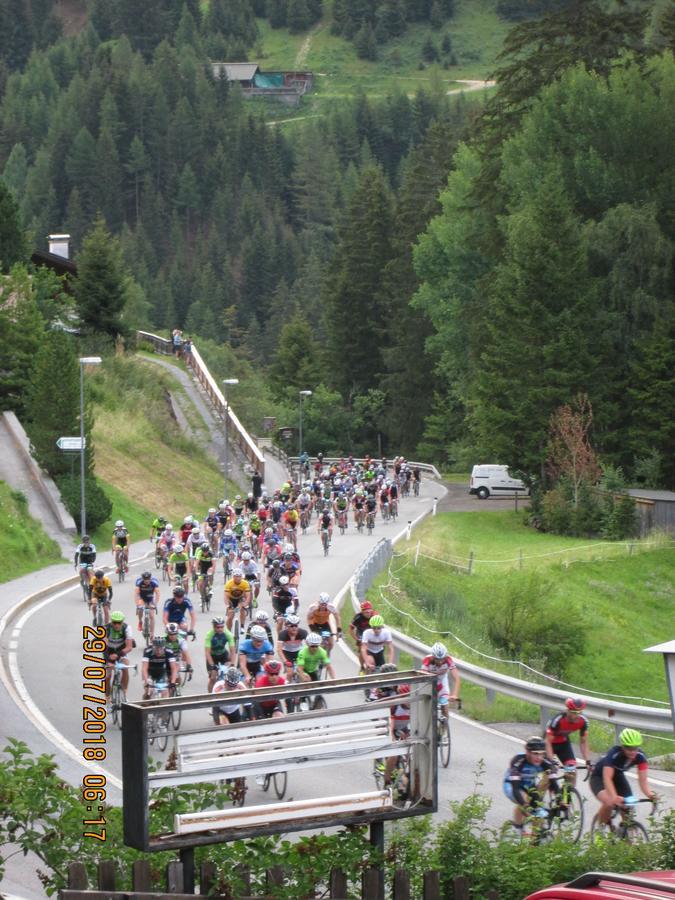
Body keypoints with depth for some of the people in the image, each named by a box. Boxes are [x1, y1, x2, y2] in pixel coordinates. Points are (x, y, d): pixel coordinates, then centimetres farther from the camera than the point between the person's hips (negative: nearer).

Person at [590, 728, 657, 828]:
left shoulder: (640, 756, -23)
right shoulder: (614, 754, -37)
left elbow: (643, 779, -25)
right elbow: (607, 778, -44)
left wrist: (649, 794, -47)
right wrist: (615, 797, -61)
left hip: (618, 776, 5)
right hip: (599, 777, -5)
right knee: (609, 803, -31)